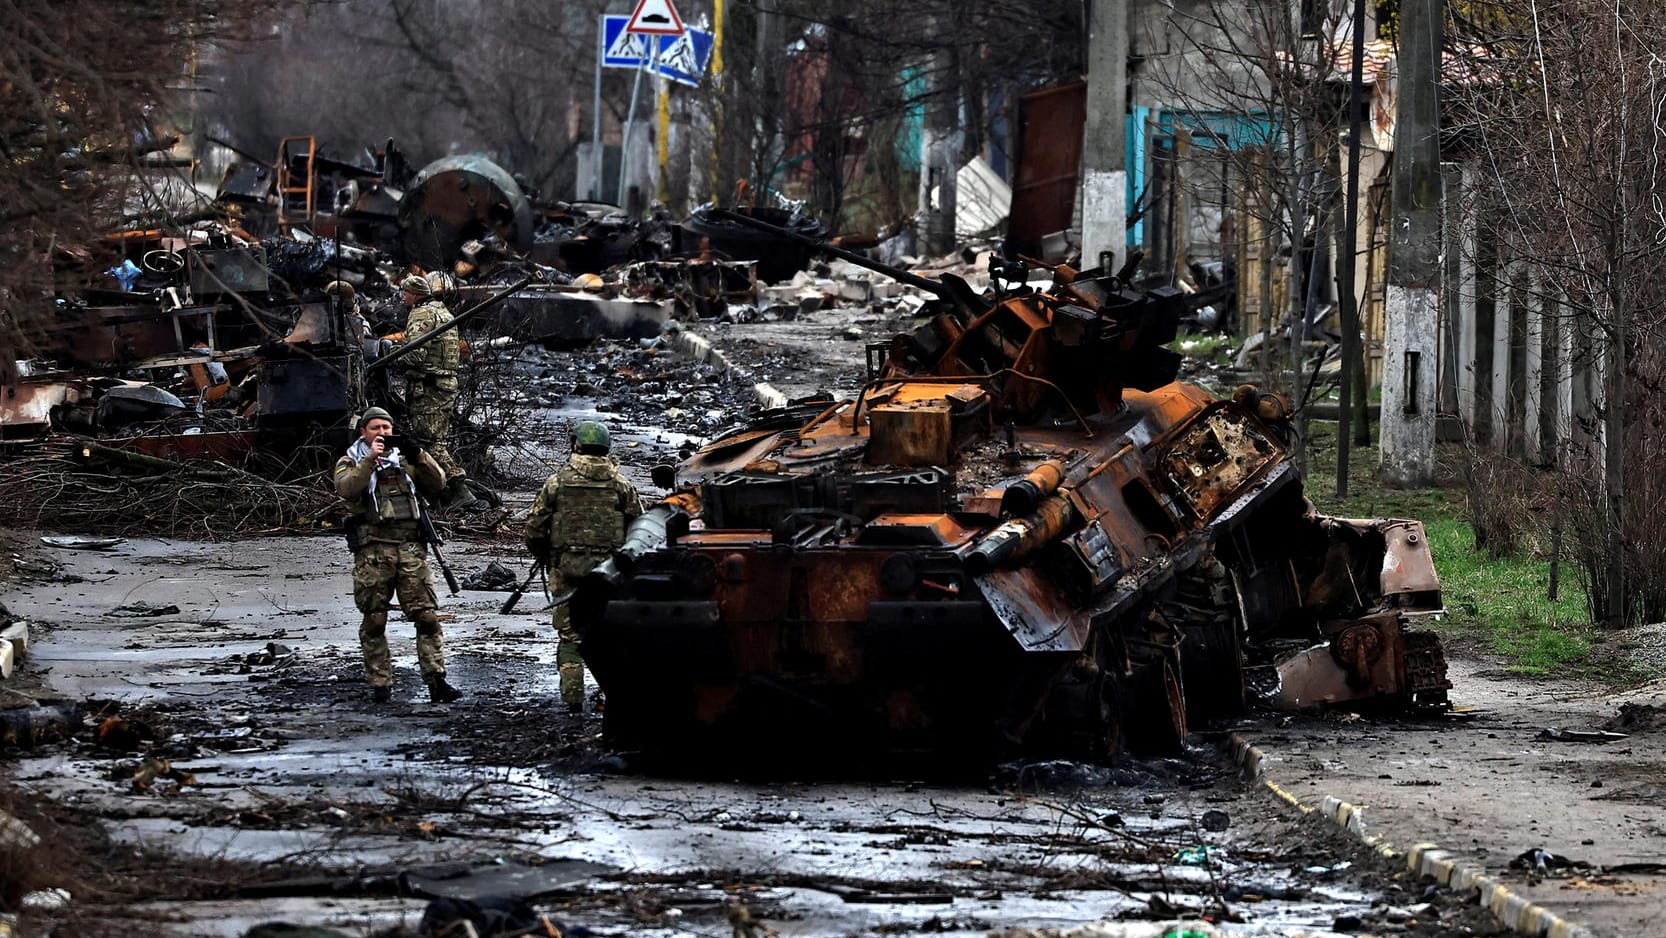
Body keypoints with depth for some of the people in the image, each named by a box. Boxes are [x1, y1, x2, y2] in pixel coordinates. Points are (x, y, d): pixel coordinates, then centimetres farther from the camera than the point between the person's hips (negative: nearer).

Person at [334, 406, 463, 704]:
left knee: (427, 616, -7)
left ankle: (436, 681, -8)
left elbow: (436, 482, 5)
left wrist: (418, 456, -9)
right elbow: (347, 489, -11)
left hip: (411, 547, 2)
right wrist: (371, 459, -18)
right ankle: (380, 685, 6)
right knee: (374, 621, 1)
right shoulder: (350, 463, 10)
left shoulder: (405, 460, 18)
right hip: (372, 549, -2)